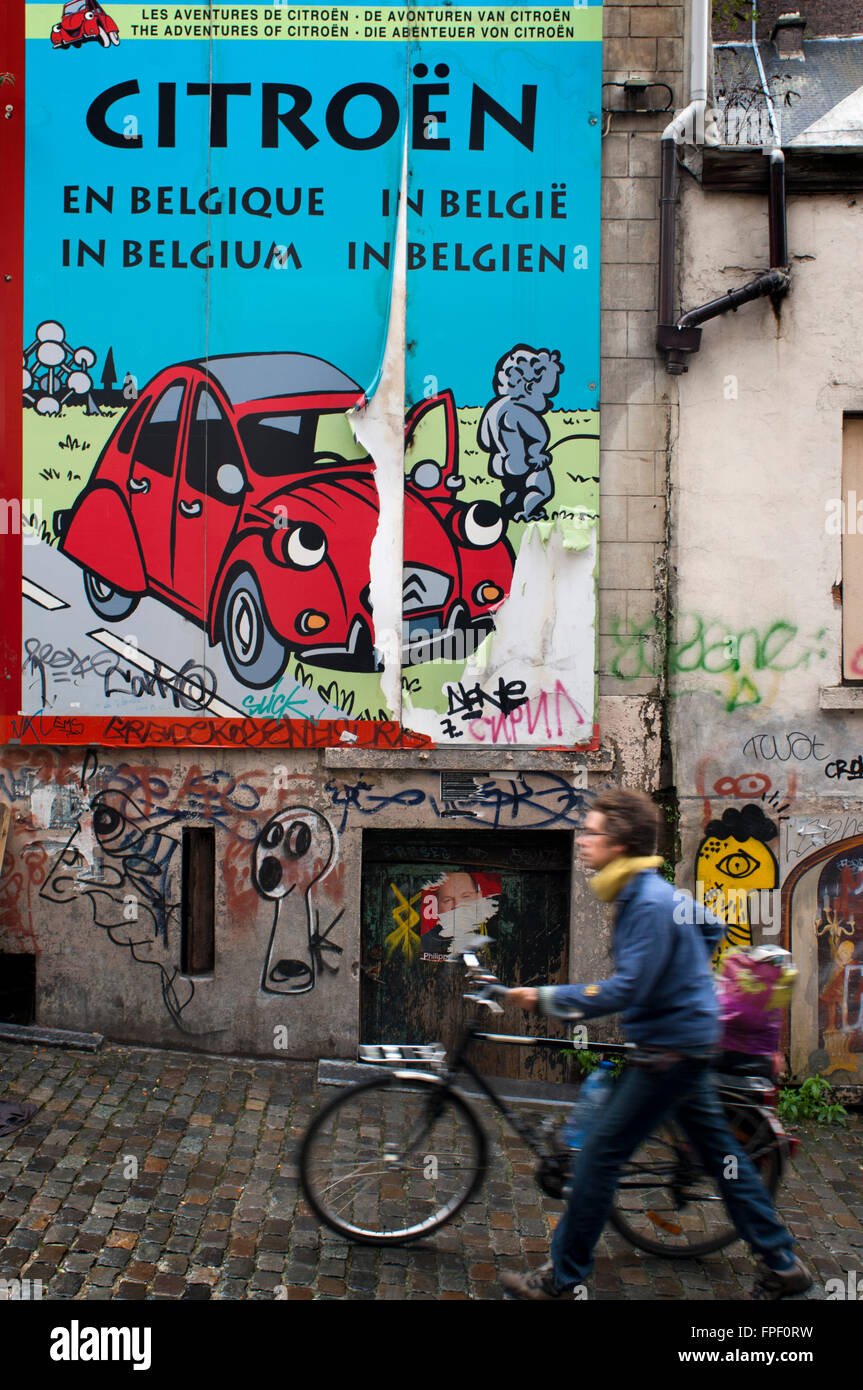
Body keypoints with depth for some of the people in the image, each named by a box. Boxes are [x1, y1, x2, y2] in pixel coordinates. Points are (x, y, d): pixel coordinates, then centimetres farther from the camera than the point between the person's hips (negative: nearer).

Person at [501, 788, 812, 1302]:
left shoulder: (650, 904, -24)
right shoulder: (649, 890, 6)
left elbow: (626, 990, -28)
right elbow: (714, 927, 20)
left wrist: (546, 998, -25)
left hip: (673, 1045, -10)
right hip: (689, 1034, 10)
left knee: (599, 1157, -3)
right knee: (719, 1149, 18)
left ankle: (563, 1276, 9)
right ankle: (783, 1264, 28)